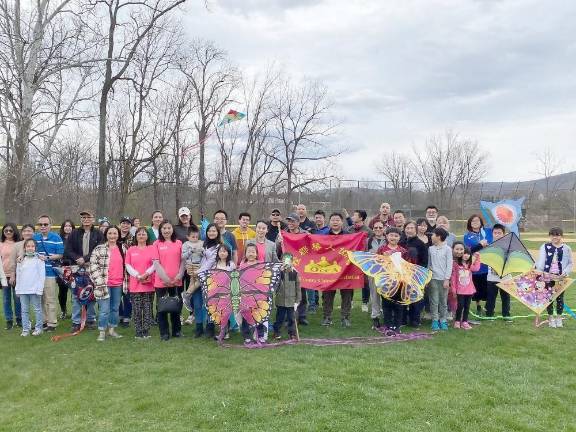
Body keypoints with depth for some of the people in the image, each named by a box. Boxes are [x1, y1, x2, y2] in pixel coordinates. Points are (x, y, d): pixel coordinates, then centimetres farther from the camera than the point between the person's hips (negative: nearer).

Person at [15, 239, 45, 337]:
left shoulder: (39, 259, -2)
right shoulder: (21, 260, 12)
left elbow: (42, 275, -5)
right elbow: (18, 275, 15)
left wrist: (40, 288, -11)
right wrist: (17, 289, 10)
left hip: (35, 289, -4)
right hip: (23, 290, 4)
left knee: (37, 309, 2)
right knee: (24, 310, 8)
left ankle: (38, 328, 9)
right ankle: (25, 329, 14)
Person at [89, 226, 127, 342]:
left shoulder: (123, 248, 9)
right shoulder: (99, 249, -3)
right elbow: (93, 266, -7)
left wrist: (125, 281, 12)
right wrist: (99, 281, -13)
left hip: (118, 284, 4)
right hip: (104, 283, -4)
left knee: (115, 308, 13)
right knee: (104, 309, -4)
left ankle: (112, 330, 25)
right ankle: (102, 332, 8)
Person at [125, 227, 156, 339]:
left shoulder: (152, 248, 7)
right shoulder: (131, 250, 9)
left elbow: (155, 264, -1)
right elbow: (128, 266, 3)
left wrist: (146, 274, -14)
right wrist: (138, 276, -10)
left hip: (149, 284, -1)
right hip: (135, 284, 1)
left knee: (147, 309, 2)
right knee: (137, 310, 2)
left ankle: (146, 332, 9)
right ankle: (138, 332, 10)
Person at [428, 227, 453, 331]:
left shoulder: (447, 249, -2)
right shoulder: (430, 249, 6)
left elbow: (449, 265, -3)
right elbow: (428, 264, 9)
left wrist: (447, 279, -8)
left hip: (443, 279, -2)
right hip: (433, 278, 2)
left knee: (443, 301, 6)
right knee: (434, 301, 3)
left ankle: (443, 320, 15)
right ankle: (435, 321, 10)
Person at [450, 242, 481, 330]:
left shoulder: (470, 265, 6)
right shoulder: (456, 264, -7)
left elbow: (476, 268, -16)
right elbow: (453, 277, -6)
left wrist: (477, 258, -7)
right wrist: (453, 289, -7)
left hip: (469, 289, 4)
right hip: (460, 290, -4)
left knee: (467, 306, 8)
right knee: (460, 305, -2)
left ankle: (464, 322, 16)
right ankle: (457, 321, 11)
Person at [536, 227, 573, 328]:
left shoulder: (566, 248, 2)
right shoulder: (545, 247, 0)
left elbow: (570, 263, 6)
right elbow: (541, 262, -3)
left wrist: (565, 273, -9)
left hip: (561, 277, 0)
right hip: (547, 276, 0)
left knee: (560, 298, 7)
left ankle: (559, 318, 22)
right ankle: (551, 318, 18)